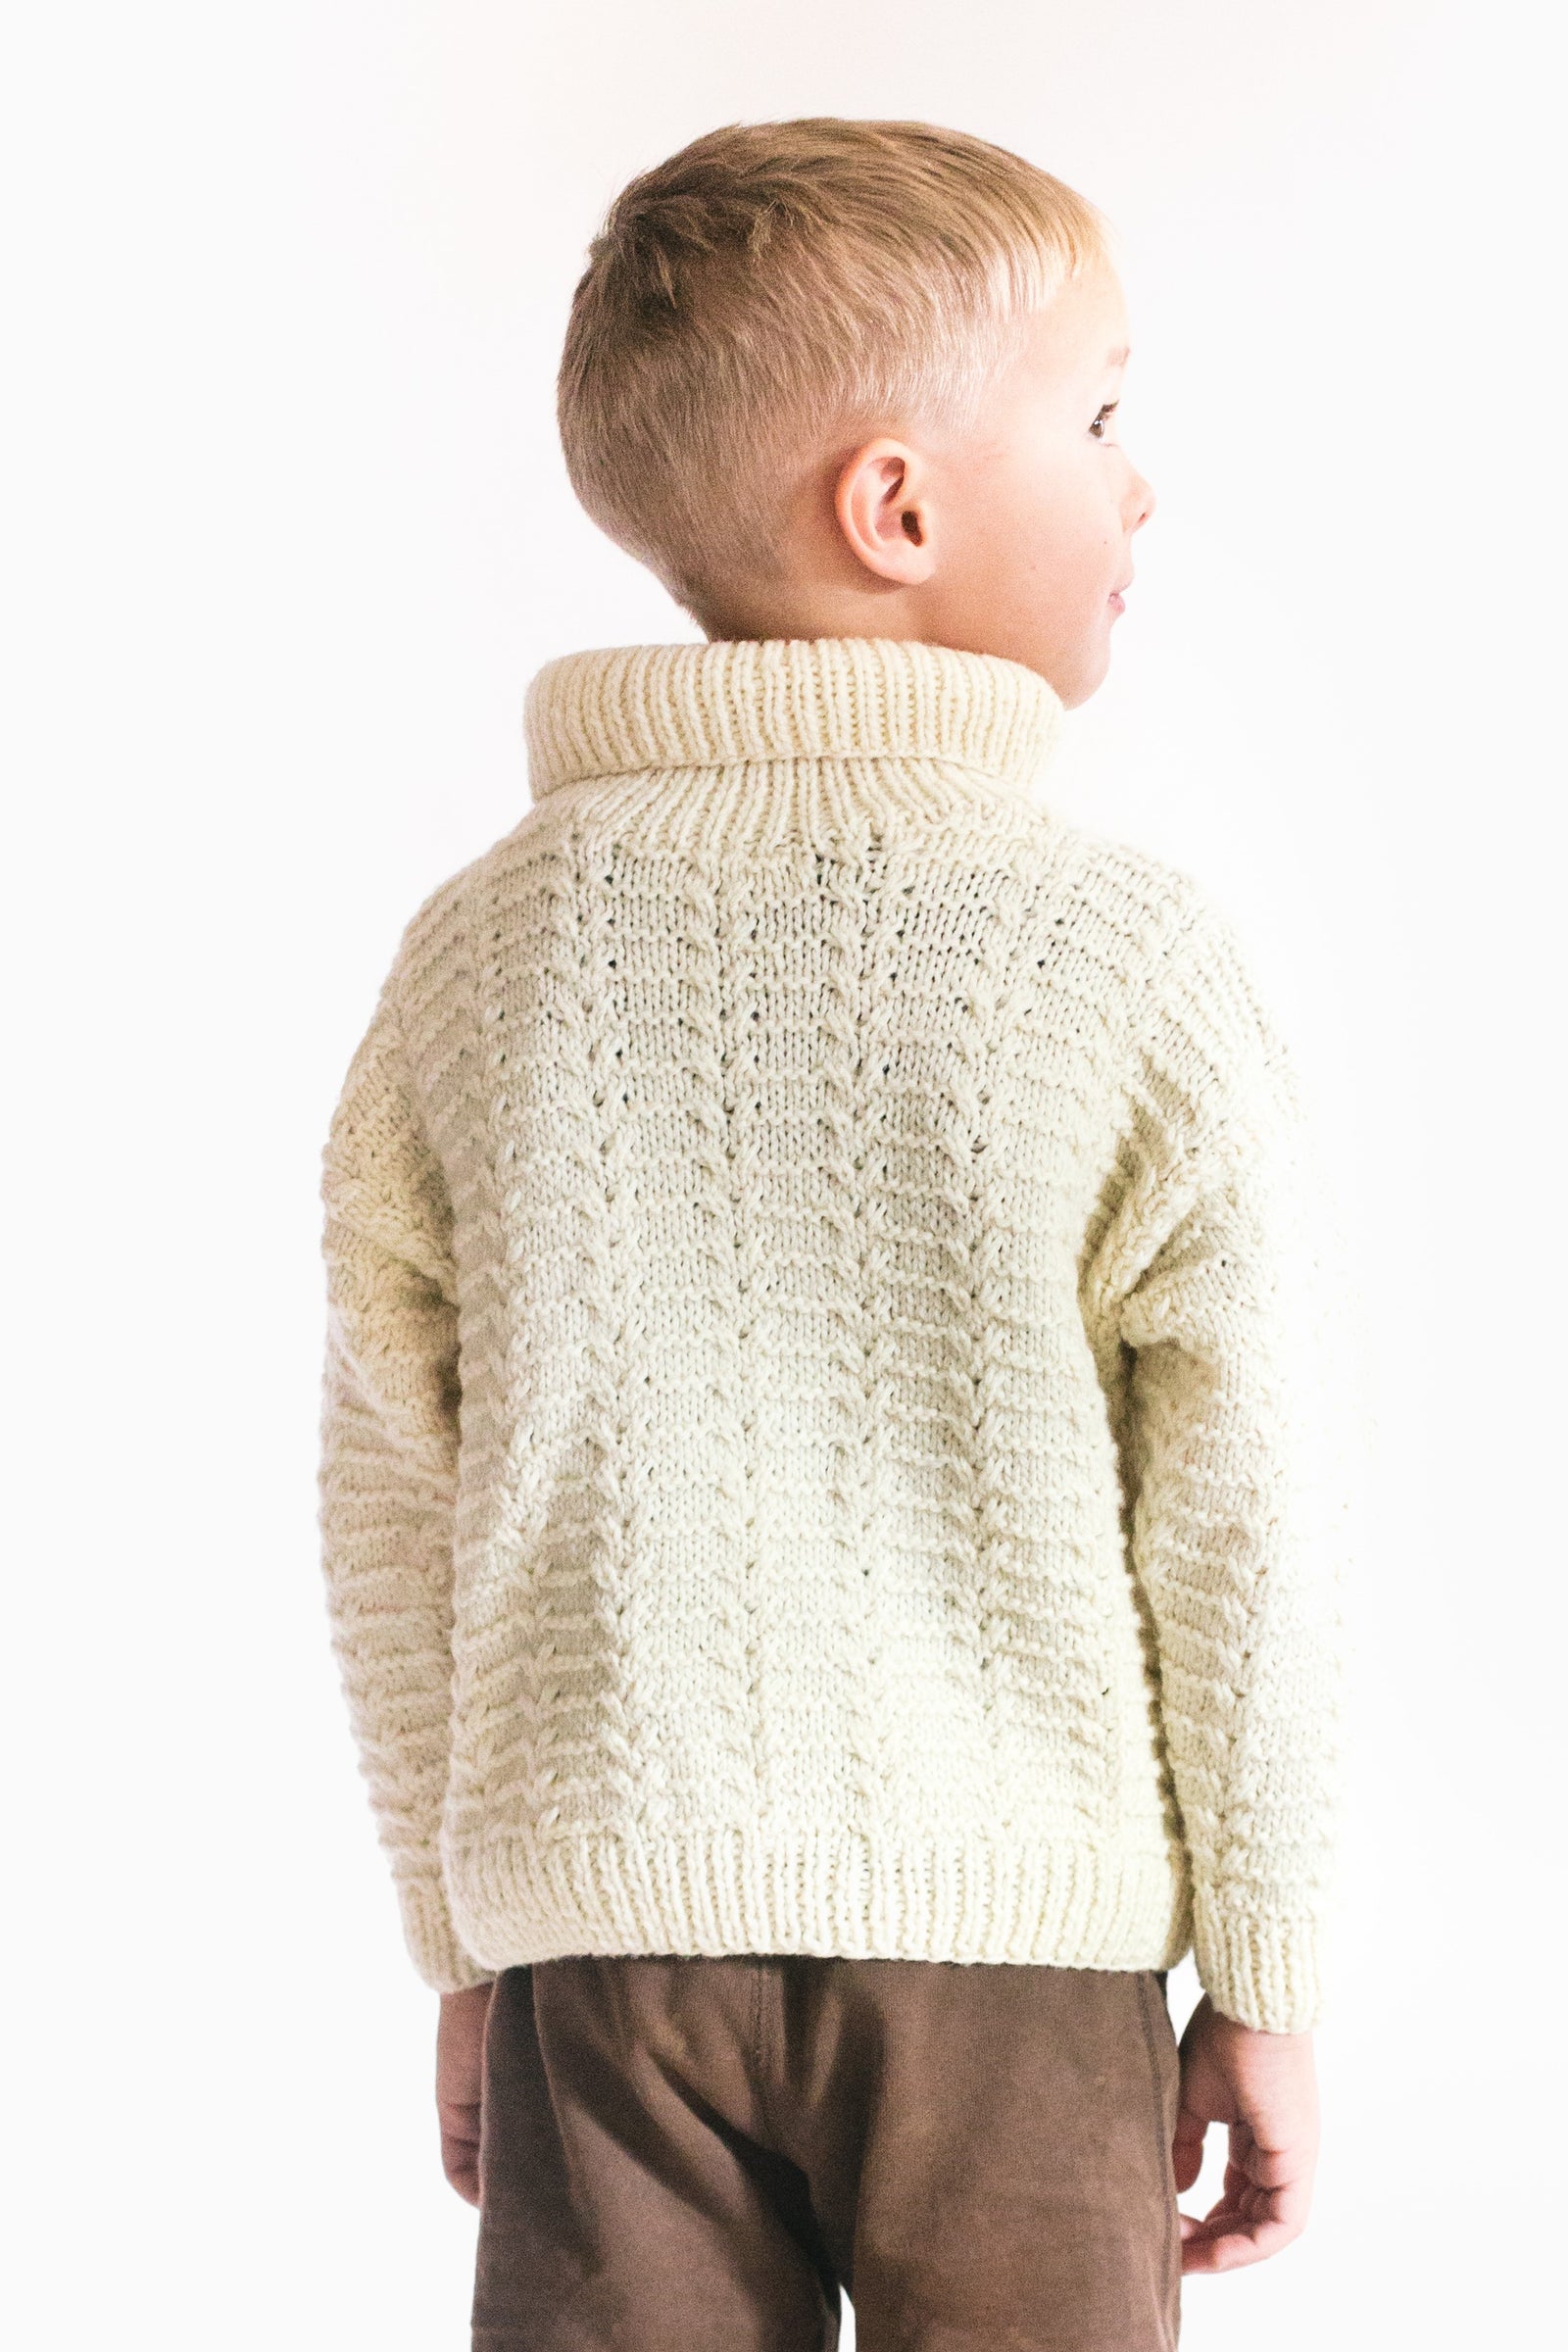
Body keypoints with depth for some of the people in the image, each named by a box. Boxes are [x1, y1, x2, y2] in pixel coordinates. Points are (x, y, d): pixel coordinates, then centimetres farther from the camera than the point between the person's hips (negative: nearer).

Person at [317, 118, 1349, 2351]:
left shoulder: (479, 961, -1)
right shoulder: (1133, 965, -10)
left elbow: (391, 1513, 3)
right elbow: (1241, 1525, -8)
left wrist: (469, 1957, 14)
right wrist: (1265, 1988, 3)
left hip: (608, 1931, 2)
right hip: (1017, 1941, -2)